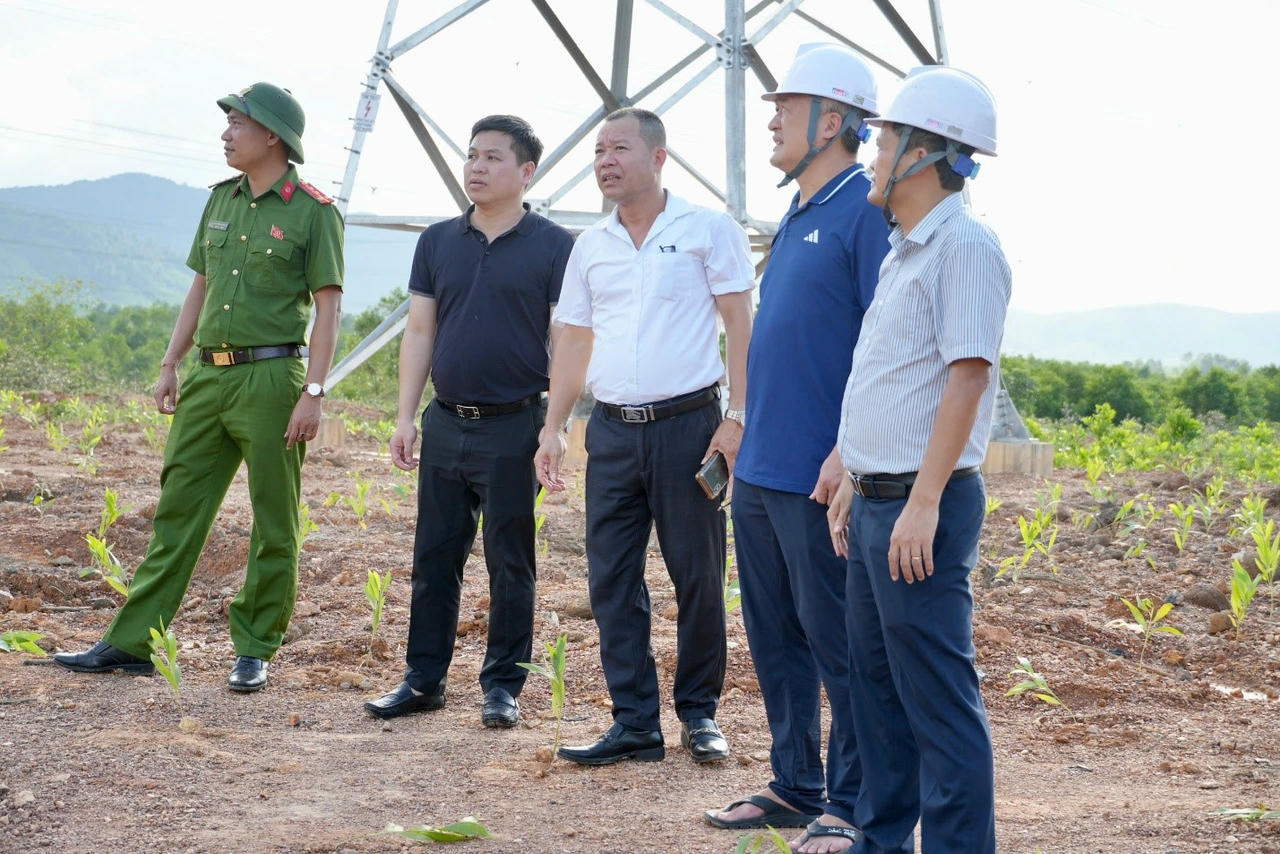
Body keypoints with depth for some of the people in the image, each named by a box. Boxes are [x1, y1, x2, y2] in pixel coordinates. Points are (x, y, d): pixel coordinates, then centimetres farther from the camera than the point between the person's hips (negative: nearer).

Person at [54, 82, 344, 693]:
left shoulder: (313, 211, -6)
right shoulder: (221, 199, 14)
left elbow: (328, 306, -9)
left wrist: (313, 392, -16)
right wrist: (170, 366, 14)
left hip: (270, 377, -6)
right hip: (208, 378, 6)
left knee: (274, 523, 2)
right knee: (177, 510, 7)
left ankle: (255, 649, 11)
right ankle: (131, 643, 11)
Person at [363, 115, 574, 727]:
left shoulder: (552, 247, -4)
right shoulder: (438, 242, 10)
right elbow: (419, 333, 12)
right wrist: (405, 417, 5)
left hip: (513, 425, -4)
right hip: (445, 423, 4)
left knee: (510, 563, 4)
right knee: (433, 558, 9)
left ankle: (503, 684, 14)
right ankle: (424, 678, 18)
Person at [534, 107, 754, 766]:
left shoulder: (708, 230, -1)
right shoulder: (590, 246, 13)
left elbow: (739, 325, -4)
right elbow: (573, 342, 16)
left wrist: (737, 417, -12)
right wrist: (551, 429, 8)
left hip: (687, 425, -5)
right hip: (612, 432, 5)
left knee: (698, 576, 2)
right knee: (611, 581, 2)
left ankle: (699, 713, 16)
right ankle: (635, 724, 8)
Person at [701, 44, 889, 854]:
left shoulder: (867, 210, -13)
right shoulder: (799, 212, 16)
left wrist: (850, 451, -24)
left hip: (818, 477, -9)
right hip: (761, 470, 10)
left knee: (837, 640, -2)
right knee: (776, 637, 15)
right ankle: (795, 786, 26)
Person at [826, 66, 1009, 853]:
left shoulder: (966, 245, -14)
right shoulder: (906, 251, 17)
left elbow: (967, 375, -21)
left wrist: (922, 504, -25)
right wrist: (856, 482, 21)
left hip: (922, 506, -10)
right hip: (878, 501, 10)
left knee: (938, 697, -7)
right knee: (877, 679, 16)